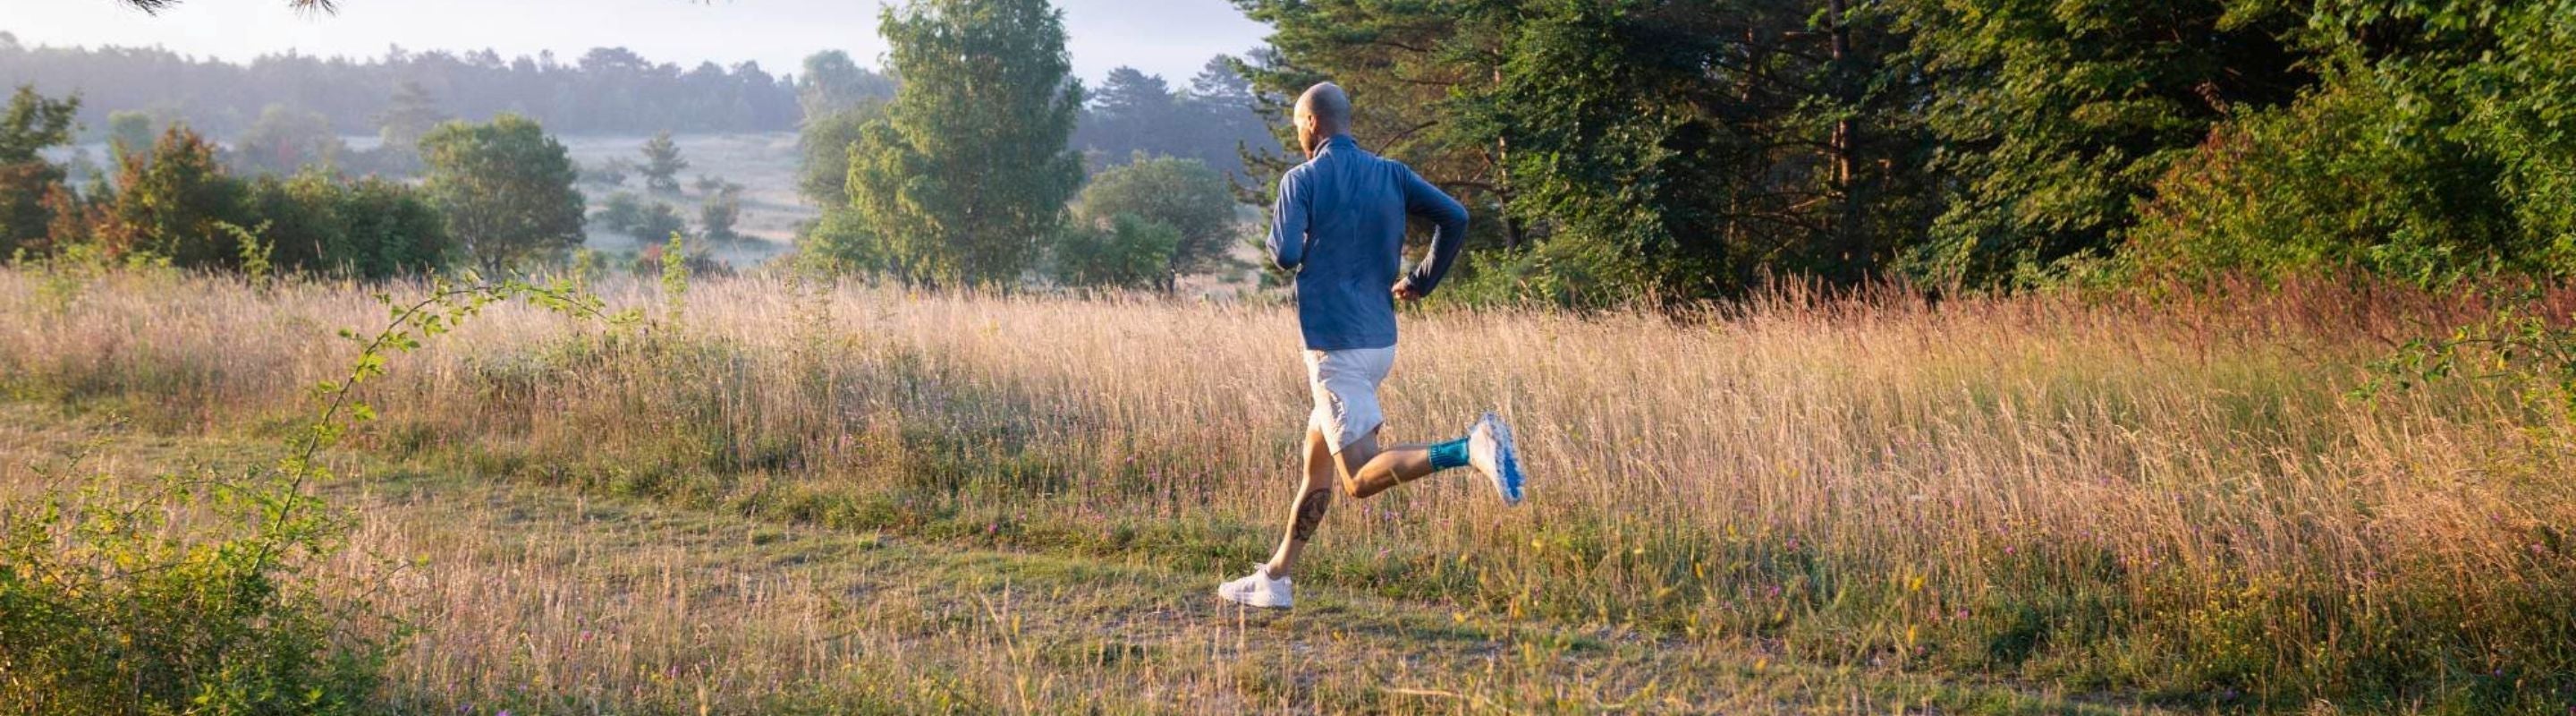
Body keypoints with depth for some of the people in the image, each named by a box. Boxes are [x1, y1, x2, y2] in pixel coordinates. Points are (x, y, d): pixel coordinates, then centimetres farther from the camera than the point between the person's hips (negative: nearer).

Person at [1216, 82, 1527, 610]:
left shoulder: (1302, 179, -7)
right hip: (1380, 341, 8)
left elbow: (1286, 255, -17)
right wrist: (1422, 281, 11)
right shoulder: (1391, 174, 9)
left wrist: (1280, 238, 6)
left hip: (1334, 346, -8)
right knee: (1317, 458, 18)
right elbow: (1455, 217, 0)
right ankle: (1275, 579, 23)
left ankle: (1471, 449, -30)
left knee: (1360, 480, -11)